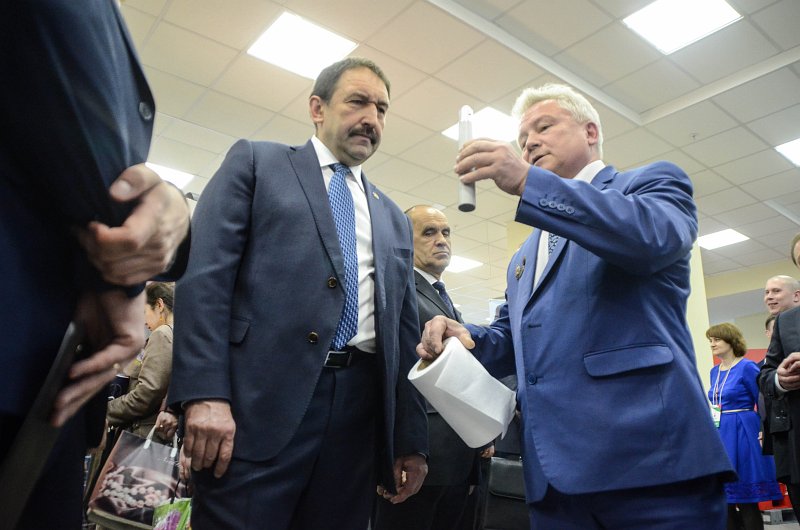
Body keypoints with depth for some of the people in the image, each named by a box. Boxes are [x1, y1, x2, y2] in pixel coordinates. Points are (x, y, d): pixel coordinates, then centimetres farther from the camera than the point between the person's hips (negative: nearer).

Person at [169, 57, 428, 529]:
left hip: (359, 412, 5)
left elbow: (405, 334, 17)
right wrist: (204, 393, -14)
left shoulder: (394, 220, 20)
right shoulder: (256, 162, 9)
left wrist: (411, 440, 12)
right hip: (259, 400, -4)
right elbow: (204, 274, -3)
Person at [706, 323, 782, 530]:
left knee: (746, 499, -1)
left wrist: (763, 432, -12)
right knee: (723, 496, 9)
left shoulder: (747, 367, -9)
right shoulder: (714, 371, 11)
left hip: (741, 435, -7)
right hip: (718, 435, 7)